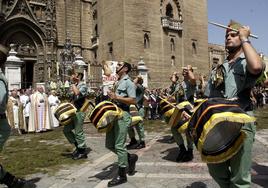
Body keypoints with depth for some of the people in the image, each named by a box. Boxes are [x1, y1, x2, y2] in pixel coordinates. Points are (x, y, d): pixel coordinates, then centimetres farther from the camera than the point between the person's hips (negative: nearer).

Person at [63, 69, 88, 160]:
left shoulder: (83, 86, -11)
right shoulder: (76, 85, 14)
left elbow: (77, 93, -31)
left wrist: (72, 83, -19)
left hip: (79, 112, -9)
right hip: (73, 111, 9)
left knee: (78, 132, -2)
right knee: (66, 130, 11)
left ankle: (82, 151, 13)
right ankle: (77, 145, 23)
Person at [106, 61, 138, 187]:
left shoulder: (128, 82, -5)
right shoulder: (117, 83, 20)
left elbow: (133, 101, -15)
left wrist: (116, 97, -18)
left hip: (122, 115, -9)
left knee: (119, 145, -6)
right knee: (109, 144, 11)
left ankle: (122, 175, 6)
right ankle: (130, 158, 29)